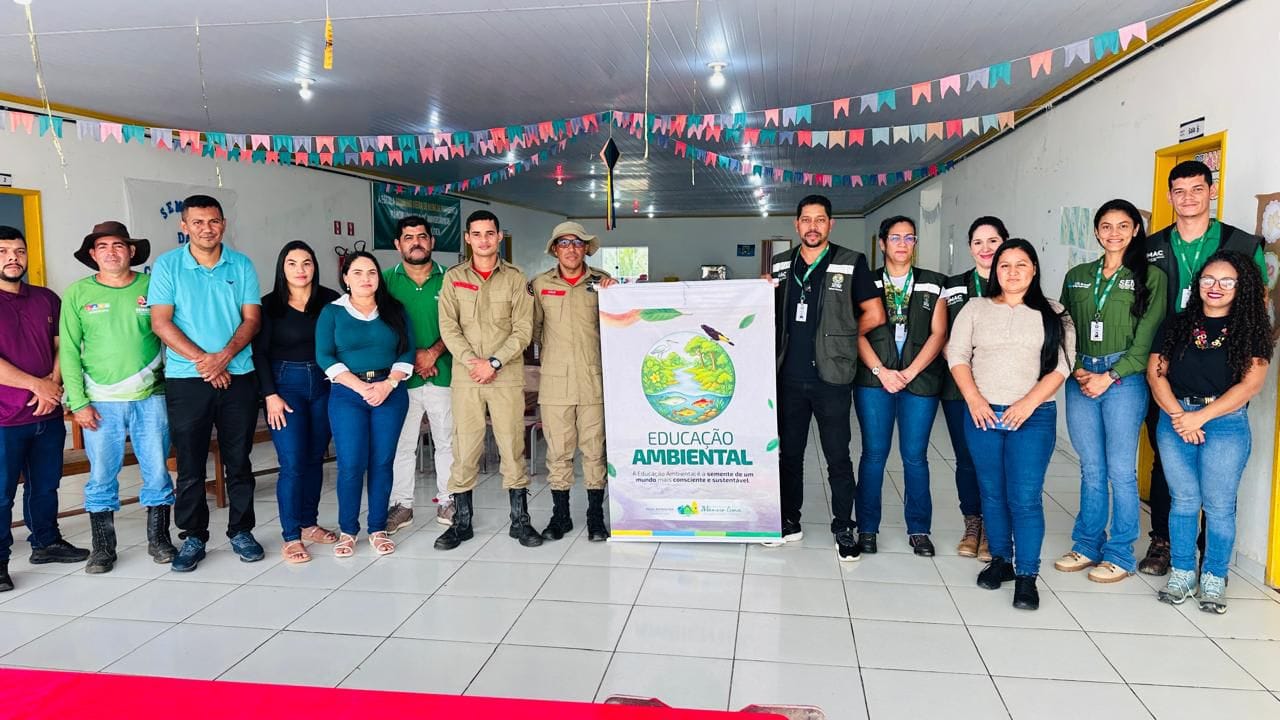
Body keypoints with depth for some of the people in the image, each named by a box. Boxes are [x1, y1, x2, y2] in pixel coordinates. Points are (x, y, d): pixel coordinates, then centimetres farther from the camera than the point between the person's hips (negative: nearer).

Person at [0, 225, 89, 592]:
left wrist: (53, 385, -6)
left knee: (46, 485, 16)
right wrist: (36, 385, -13)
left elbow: (61, 346, 10)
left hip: (48, 414, 5)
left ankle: (46, 543, 31)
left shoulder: (46, 299, 11)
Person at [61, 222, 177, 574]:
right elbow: (69, 351, 2)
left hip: (150, 398, 0)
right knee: (101, 476, 6)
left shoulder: (152, 287, 2)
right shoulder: (77, 293, 3)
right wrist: (78, 402, -4)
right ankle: (102, 548, 18)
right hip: (100, 402, 0)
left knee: (157, 471, 5)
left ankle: (159, 540, 19)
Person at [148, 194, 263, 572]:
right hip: (185, 379, -1)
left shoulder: (242, 265, 5)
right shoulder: (167, 266, 1)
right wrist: (202, 360, -13)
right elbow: (160, 322, -4)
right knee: (190, 465, 5)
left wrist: (224, 356, -15)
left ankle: (241, 531, 20)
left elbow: (252, 318, 1)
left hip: (238, 376, 1)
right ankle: (193, 537, 17)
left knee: (239, 461, 8)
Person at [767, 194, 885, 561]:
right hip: (789, 377, 4)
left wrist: (840, 339, 2)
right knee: (789, 452, 13)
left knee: (838, 457, 4)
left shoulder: (852, 263, -2)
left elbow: (874, 315, -1)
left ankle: (844, 528, 17)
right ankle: (789, 522, 27)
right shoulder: (780, 265, 9)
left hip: (831, 377, -4)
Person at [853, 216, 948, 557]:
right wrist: (881, 372, -11)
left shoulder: (933, 284, 9)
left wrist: (910, 372, -8)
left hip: (921, 380, 1)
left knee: (915, 456, 4)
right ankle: (867, 528, 12)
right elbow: (859, 333, 1)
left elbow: (938, 334, 2)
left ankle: (918, 530, 17)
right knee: (874, 454, 2)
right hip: (874, 379, 0)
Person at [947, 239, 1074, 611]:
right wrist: (973, 399, -9)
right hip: (983, 413, 2)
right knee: (992, 493, 9)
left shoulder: (1052, 314, 5)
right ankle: (1000, 560, 24)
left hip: (1033, 416, -2)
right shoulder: (976, 308, 9)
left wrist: (1028, 403, -14)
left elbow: (1061, 366, -2)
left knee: (1025, 497, -6)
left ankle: (1027, 576, 4)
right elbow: (957, 354, 3)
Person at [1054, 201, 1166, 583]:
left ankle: (1120, 555, 11)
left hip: (1124, 380, -3)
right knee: (1091, 469, 10)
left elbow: (1147, 338, -5)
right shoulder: (1076, 277, 13)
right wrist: (1077, 371, -4)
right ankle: (1087, 546, 20)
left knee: (1120, 470, -1)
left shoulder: (1151, 277, 1)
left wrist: (1109, 377, -11)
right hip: (1080, 379, 4)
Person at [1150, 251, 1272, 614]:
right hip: (1175, 420, 2)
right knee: (1183, 500, 8)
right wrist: (1178, 415, -11)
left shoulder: (1250, 329, 2)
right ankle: (1182, 573, 19)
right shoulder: (1178, 324, 8)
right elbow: (1155, 372, 2)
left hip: (1226, 424, -2)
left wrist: (1201, 416, -13)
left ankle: (1214, 579, 17)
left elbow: (1250, 383, -7)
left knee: (1218, 506, 3)